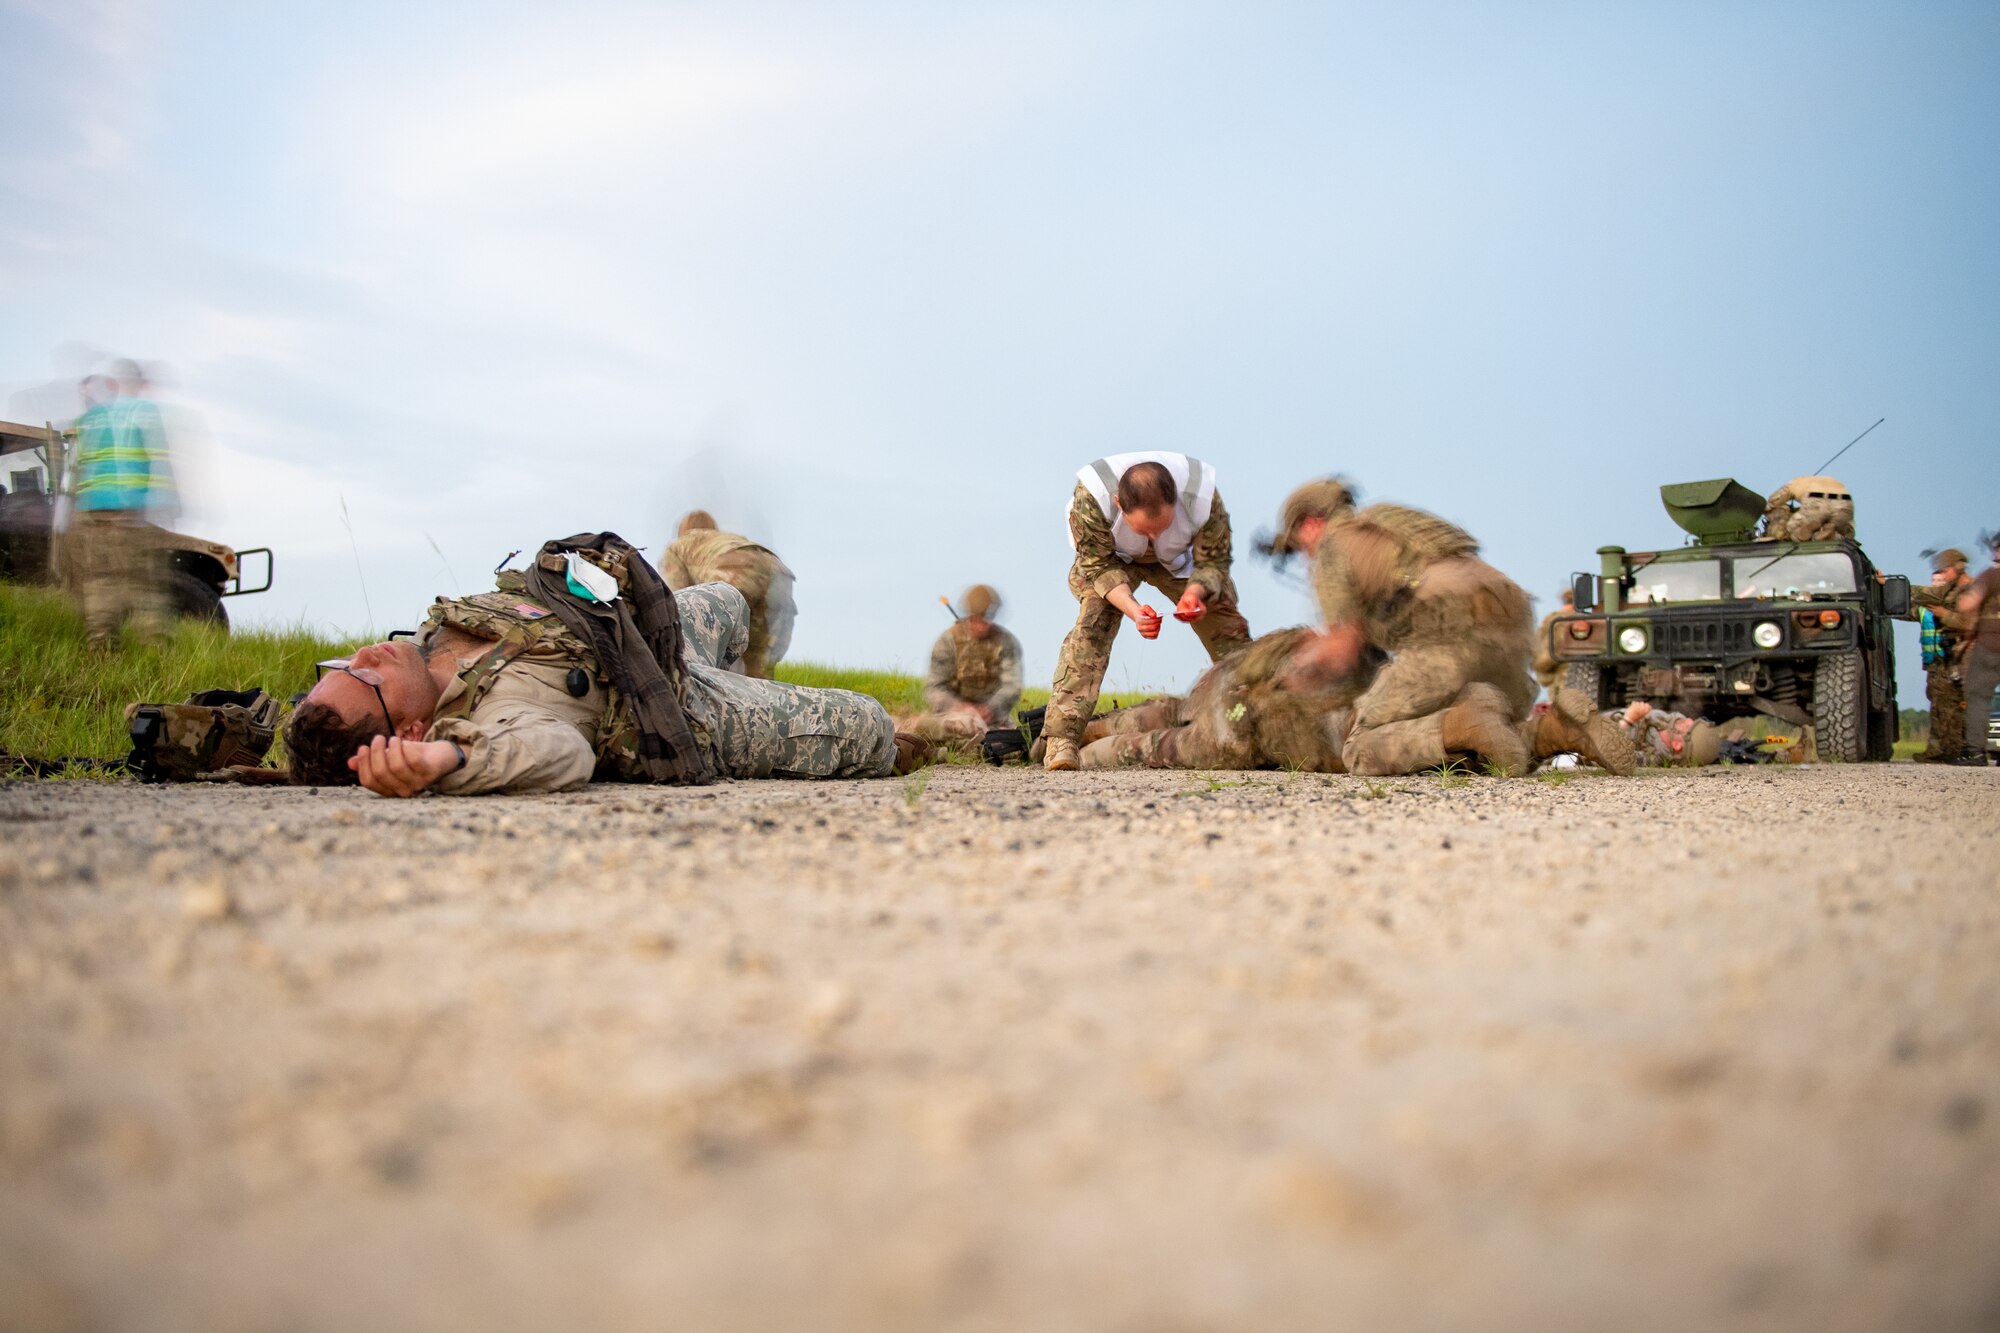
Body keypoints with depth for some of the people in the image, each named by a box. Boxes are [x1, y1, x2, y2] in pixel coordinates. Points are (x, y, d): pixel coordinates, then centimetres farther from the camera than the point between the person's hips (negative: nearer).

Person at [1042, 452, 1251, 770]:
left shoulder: (1203, 495, -37)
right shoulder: (1091, 496, -41)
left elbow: (1214, 562, -23)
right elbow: (1098, 565, -28)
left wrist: (1195, 592, -45)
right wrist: (1132, 608, -45)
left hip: (1180, 559, 2)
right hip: (1110, 558, -2)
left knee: (1228, 628, -5)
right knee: (1092, 623, -27)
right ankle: (1061, 738, -31)